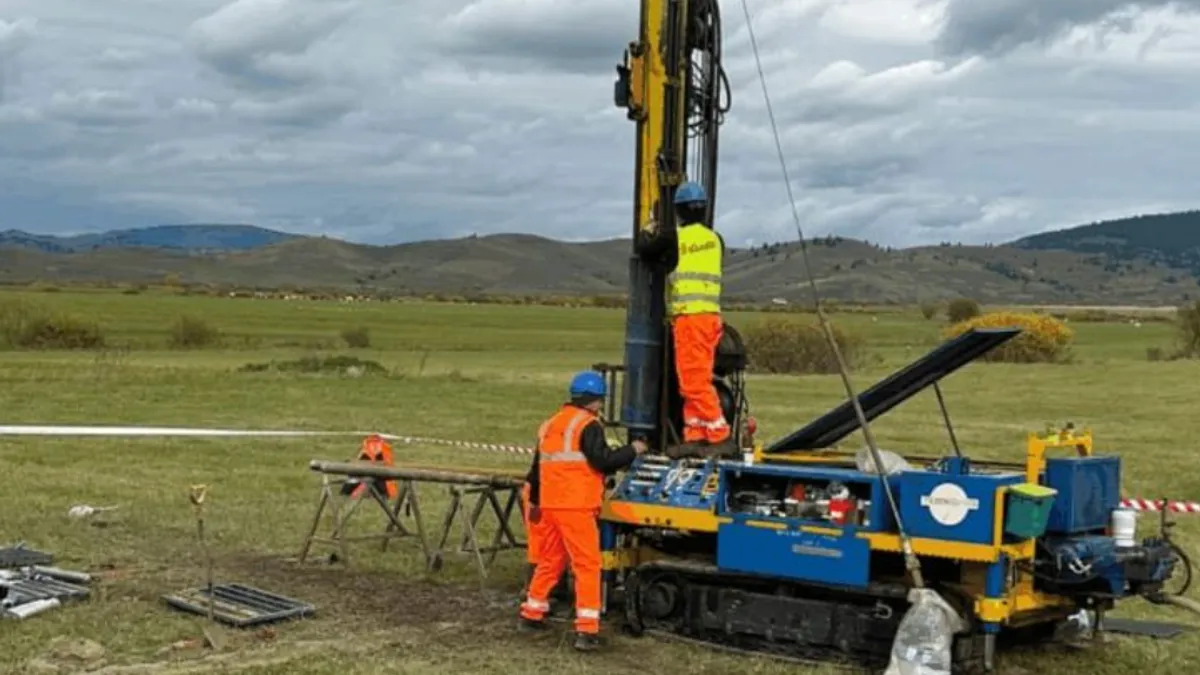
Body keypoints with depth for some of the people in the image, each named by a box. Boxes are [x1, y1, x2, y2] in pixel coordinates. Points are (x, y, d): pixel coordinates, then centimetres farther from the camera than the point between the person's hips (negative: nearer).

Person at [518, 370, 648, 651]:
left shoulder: (551, 424, 17)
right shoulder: (588, 425, -9)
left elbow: (538, 465, 24)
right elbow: (603, 461, -16)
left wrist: (535, 501, 35)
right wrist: (632, 450, -1)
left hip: (550, 504, 8)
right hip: (575, 506, -8)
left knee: (550, 560, 21)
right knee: (587, 565, -4)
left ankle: (532, 613, 30)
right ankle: (586, 629, -8)